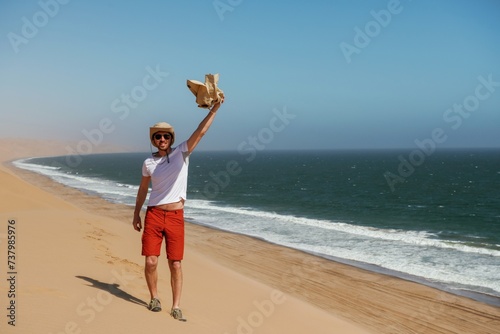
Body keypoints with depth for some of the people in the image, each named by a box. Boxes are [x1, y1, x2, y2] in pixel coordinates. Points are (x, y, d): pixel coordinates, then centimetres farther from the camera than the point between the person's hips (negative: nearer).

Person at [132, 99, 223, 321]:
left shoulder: (181, 153, 0)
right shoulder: (149, 163, 7)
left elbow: (200, 132, -9)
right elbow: (142, 190, 17)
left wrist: (215, 108, -17)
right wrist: (136, 214, 16)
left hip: (176, 217, -1)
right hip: (153, 215, 1)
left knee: (175, 264, 0)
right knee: (151, 261, -2)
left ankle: (176, 307, 10)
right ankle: (154, 298, 21)